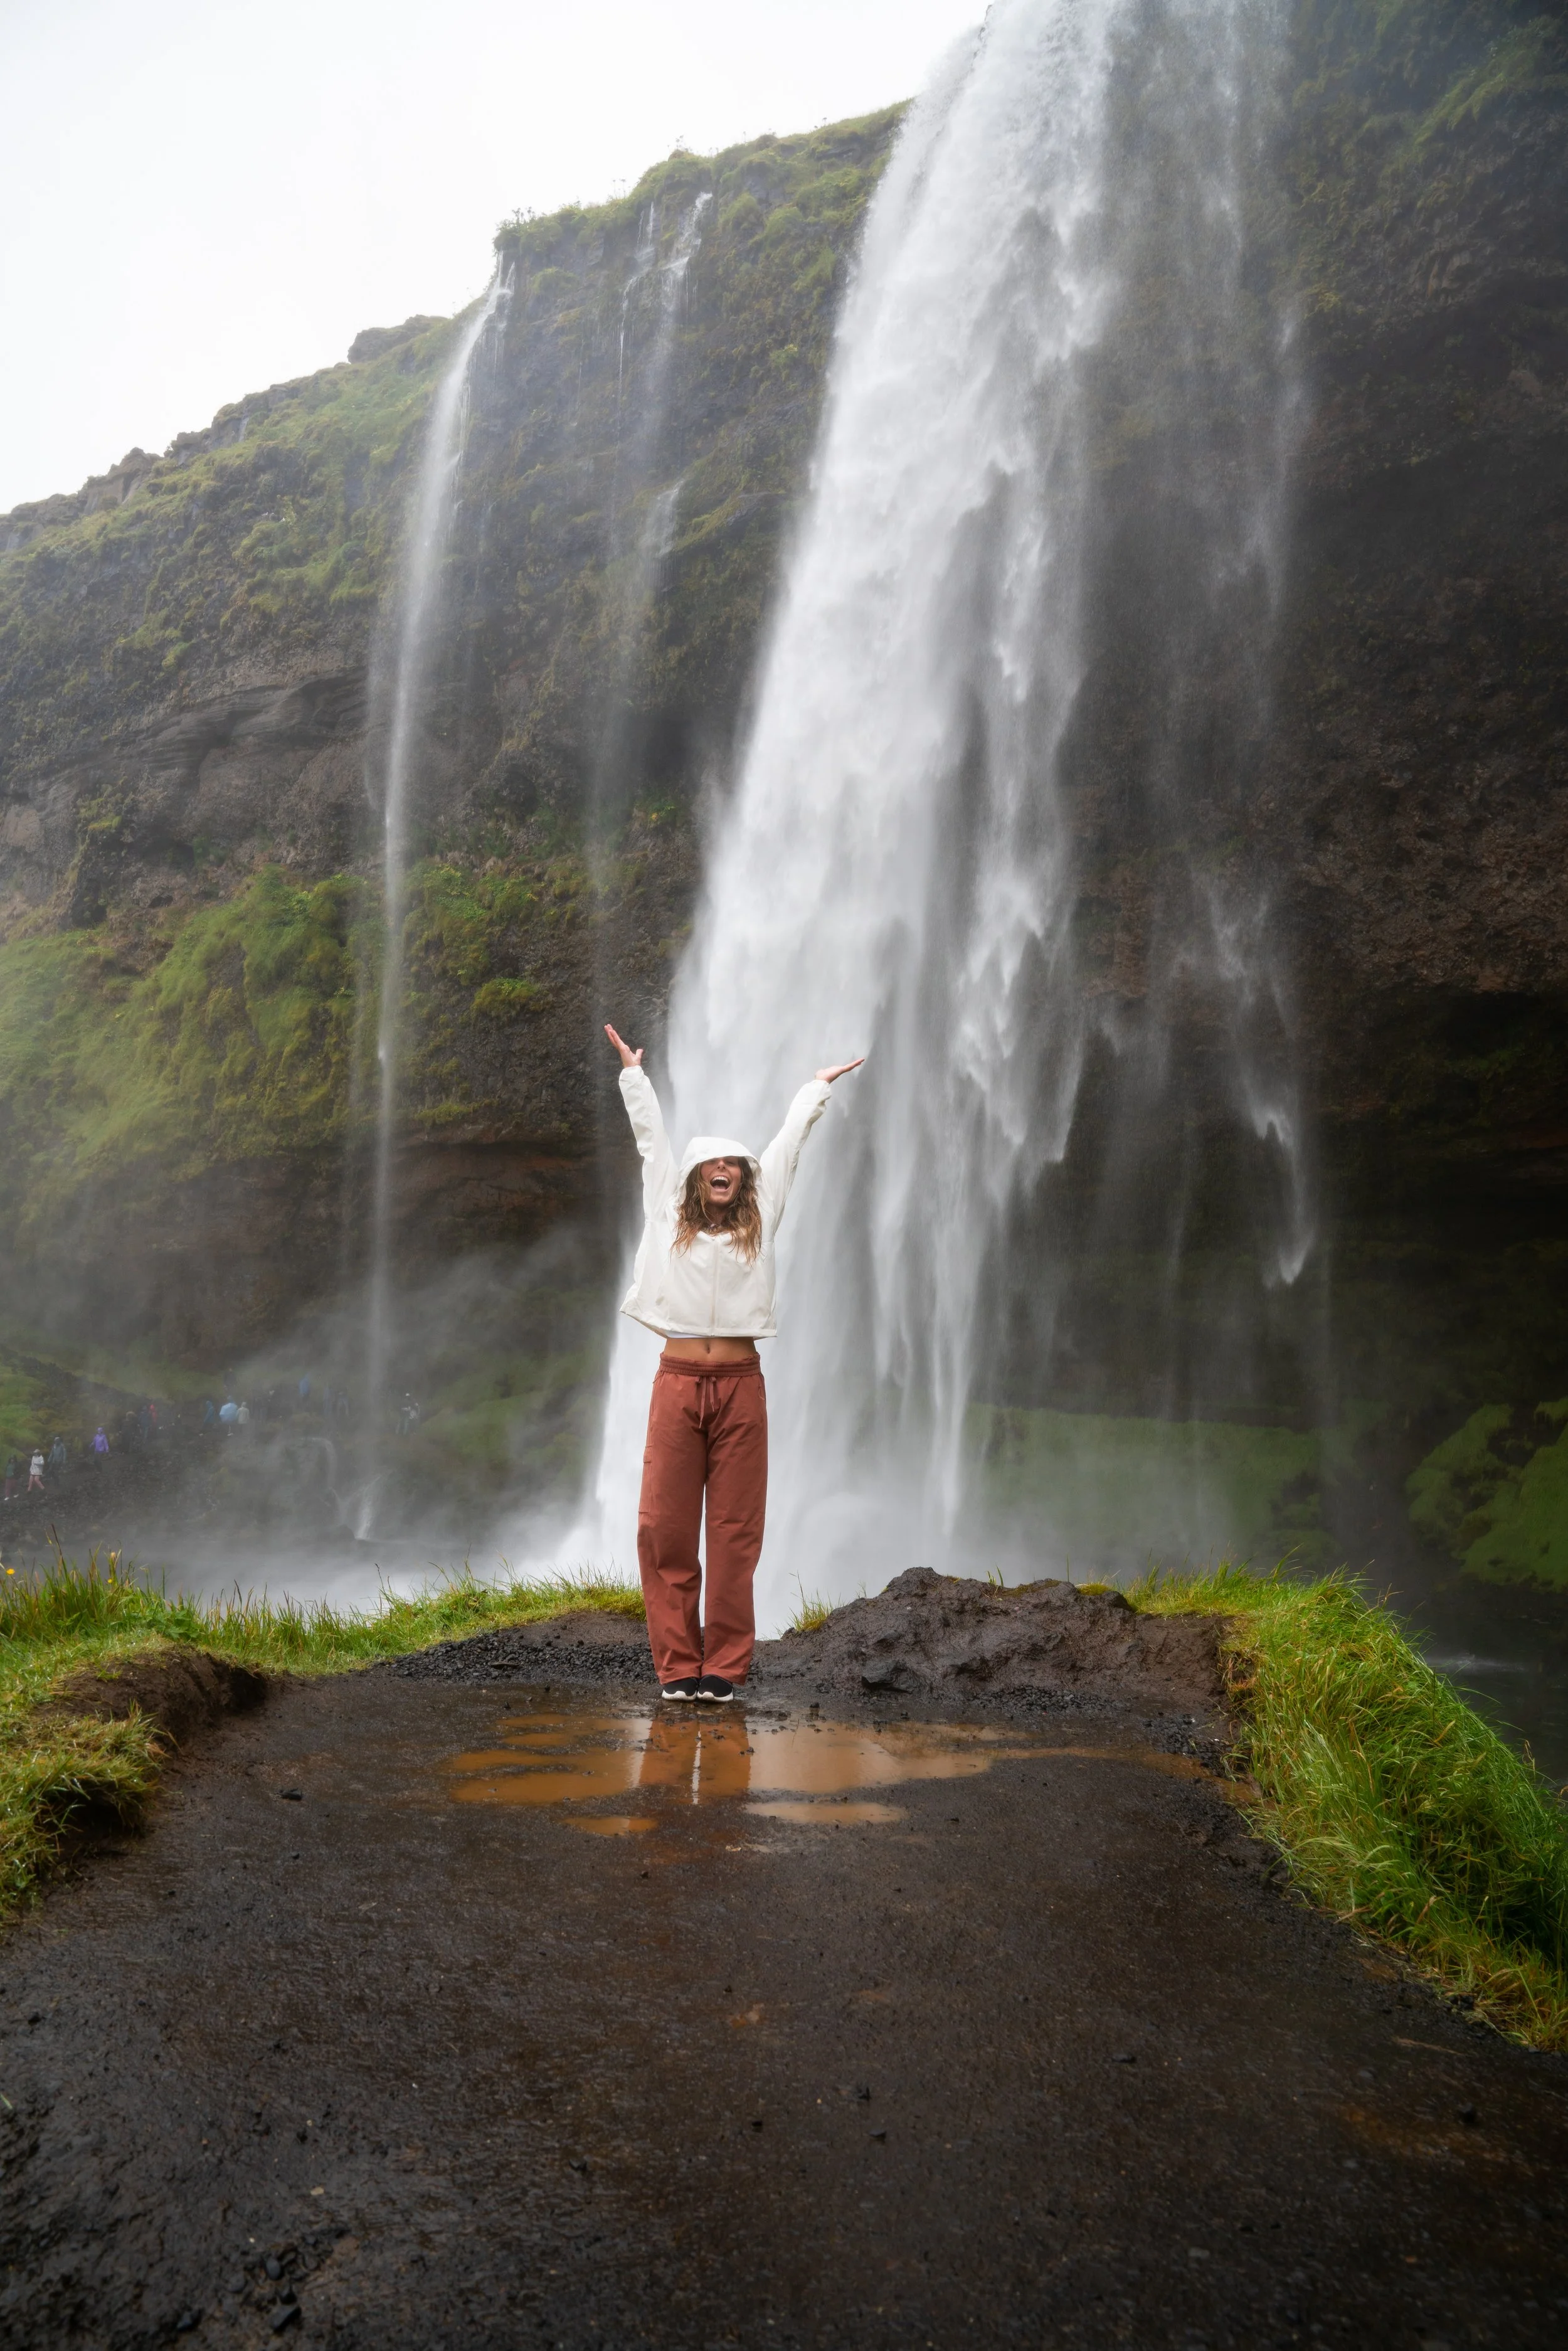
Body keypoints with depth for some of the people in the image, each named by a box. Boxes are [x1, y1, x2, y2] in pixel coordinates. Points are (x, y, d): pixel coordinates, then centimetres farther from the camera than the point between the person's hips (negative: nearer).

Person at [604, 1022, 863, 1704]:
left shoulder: (758, 1222, 12)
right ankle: (677, 1665, 7)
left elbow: (787, 1143, 22)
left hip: (739, 1386, 0)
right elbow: (650, 1136, 21)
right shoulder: (668, 1217, 10)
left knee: (736, 1533, 1)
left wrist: (817, 1087, 34)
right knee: (664, 1528, -2)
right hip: (677, 1384, 0)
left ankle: (724, 1666, 9)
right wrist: (633, 1072, 31)